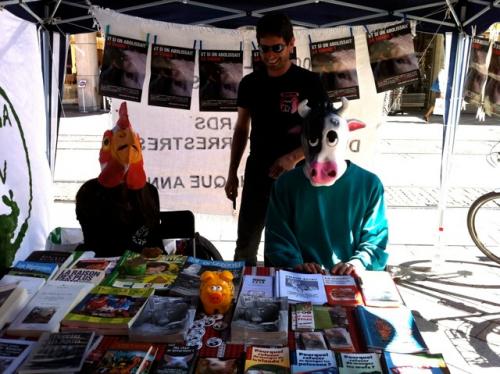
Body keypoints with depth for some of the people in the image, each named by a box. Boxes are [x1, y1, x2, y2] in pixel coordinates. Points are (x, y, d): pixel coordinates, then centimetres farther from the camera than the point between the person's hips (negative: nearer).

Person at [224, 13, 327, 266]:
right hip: (257, 176, 3)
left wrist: (294, 157, -22)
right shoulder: (249, 83, 4)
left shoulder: (309, 82, -7)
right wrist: (232, 173, 9)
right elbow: (241, 129, 12)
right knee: (245, 248, 8)